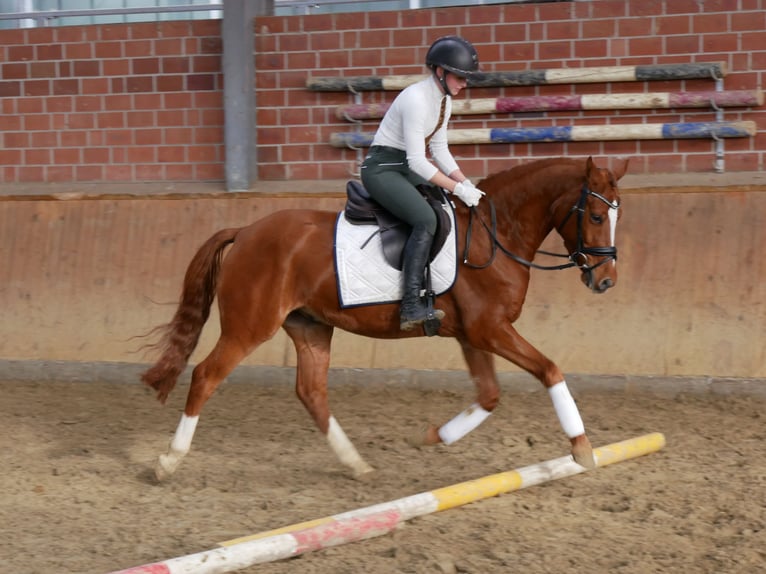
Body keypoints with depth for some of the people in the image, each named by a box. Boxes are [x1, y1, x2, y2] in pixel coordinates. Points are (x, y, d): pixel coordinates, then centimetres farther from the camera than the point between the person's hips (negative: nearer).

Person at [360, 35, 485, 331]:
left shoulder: (444, 100, 7)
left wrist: (465, 183, 1)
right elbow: (416, 160, -25)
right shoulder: (416, 99, -23)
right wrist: (457, 188, -24)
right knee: (425, 219, -28)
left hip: (406, 169, 11)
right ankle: (411, 306, -32)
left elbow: (440, 150, 13)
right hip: (382, 168, -10)